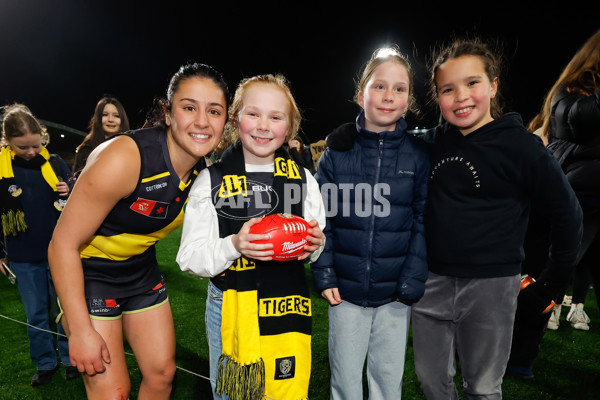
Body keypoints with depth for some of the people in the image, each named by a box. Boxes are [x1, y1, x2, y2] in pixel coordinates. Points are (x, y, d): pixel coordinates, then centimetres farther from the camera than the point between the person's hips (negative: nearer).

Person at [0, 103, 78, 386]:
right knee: (35, 314, 14)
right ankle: (45, 364, 31)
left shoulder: (55, 163, -3)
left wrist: (70, 194, -16)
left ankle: (70, 359, 28)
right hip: (24, 258, 0)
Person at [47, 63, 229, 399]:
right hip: (87, 272, -5)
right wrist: (81, 331, -20)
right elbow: (63, 244, -24)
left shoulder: (205, 169, -11)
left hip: (142, 270, 6)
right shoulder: (123, 159, -31)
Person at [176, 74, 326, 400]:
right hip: (228, 310, 0)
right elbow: (190, 257, -7)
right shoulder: (212, 179, -6)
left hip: (288, 310, 1)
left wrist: (314, 245, -14)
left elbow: (316, 250, 9)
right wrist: (234, 245, -24)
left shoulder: (303, 179, 0)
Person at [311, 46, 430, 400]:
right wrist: (324, 274, -5)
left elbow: (423, 221, -2)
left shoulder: (418, 155, -2)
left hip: (395, 294, 0)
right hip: (346, 292, 0)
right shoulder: (337, 152, -2)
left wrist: (412, 283, -8)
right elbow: (321, 217, 0)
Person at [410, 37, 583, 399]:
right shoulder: (432, 143, 1)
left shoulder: (520, 146, -10)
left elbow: (567, 215, -4)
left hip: (491, 286, -3)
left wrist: (551, 283, -2)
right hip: (432, 283, 4)